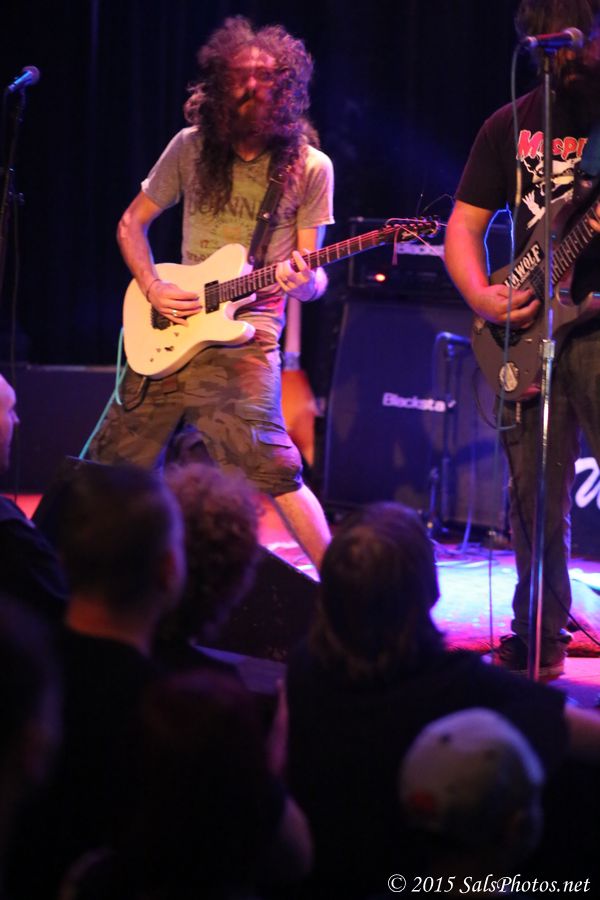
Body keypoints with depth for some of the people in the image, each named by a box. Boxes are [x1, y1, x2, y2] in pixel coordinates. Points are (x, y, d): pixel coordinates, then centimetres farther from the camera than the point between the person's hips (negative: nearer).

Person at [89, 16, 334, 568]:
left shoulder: (308, 168, -1)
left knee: (268, 466, -23)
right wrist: (153, 288, -2)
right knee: (114, 465, 10)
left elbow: (314, 281, 1)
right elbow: (132, 223, 15)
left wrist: (305, 281, -23)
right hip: (169, 333, 4)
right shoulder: (191, 148, 6)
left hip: (243, 338, -4)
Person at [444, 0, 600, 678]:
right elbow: (464, 225, 13)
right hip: (529, 334, 4)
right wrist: (483, 299, -4)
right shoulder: (510, 126, 12)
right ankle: (540, 639, 15)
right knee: (535, 501, 6)